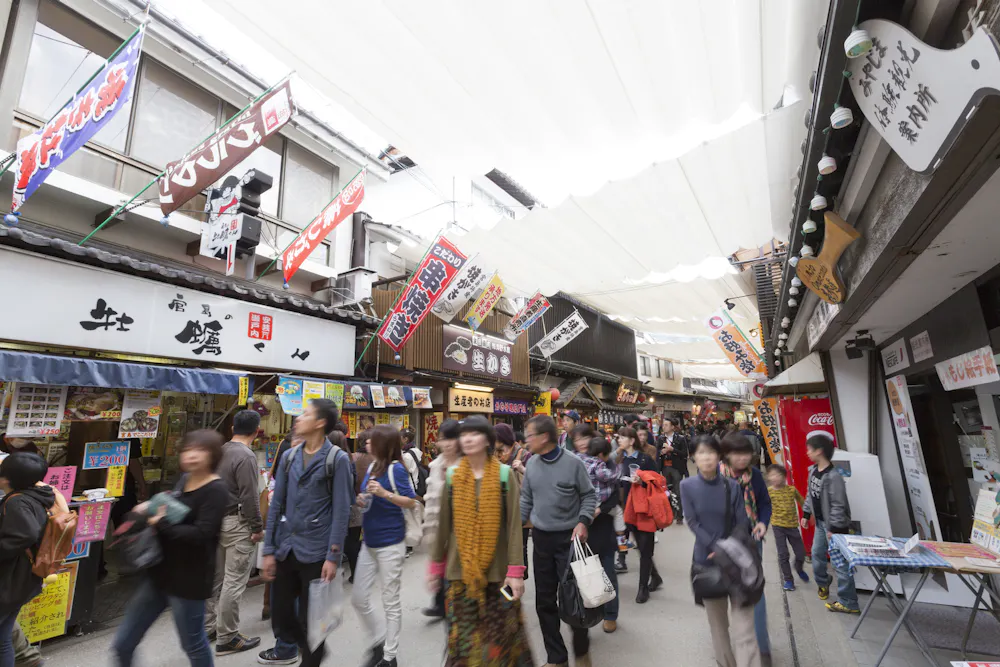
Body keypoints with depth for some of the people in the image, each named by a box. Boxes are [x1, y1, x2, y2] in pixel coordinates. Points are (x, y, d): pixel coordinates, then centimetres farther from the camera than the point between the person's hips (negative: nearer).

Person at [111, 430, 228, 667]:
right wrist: (150, 510, 1)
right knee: (122, 644, 17)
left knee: (193, 645, 11)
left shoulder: (216, 490, -21)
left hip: (189, 579, -8)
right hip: (161, 571, 8)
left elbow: (200, 534, -27)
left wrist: (161, 525, -20)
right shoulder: (184, 480, 4)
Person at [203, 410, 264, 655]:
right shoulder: (246, 456, -21)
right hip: (237, 524, -9)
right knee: (233, 583, 1)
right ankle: (227, 639, 11)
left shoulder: (220, 451, 6)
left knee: (215, 578, 19)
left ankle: (208, 627, 32)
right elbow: (249, 496, -22)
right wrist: (258, 527, -13)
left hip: (216, 520, 9)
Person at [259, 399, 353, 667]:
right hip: (285, 549, 5)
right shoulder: (289, 456, 5)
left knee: (309, 618, 8)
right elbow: (276, 504, 7)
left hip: (315, 552, -5)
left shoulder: (338, 459, -10)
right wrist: (268, 550, 5)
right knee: (280, 610, 16)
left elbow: (341, 511, -11)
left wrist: (333, 556, -14)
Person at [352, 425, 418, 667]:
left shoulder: (395, 468, -18)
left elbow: (412, 502, -18)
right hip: (369, 542, 8)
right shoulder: (371, 467, 4)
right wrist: (363, 500, -3)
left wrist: (385, 493, -28)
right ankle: (379, 640, 36)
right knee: (358, 598, 14)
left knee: (390, 601, 8)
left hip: (390, 543, -8)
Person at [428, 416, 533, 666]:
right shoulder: (452, 475, -1)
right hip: (460, 568, 2)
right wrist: (436, 565, 9)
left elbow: (514, 524, -8)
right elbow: (443, 524, 5)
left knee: (500, 634, 9)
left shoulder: (505, 475, -8)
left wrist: (516, 570, -11)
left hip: (498, 568, -2)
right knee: (463, 635, 9)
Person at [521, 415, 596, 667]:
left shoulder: (573, 463, -16)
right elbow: (526, 499, 9)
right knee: (544, 601, 12)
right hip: (541, 538, 5)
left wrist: (582, 522, -19)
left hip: (568, 539, -4)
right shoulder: (532, 463, -1)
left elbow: (589, 496, -5)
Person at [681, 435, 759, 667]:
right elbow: (693, 523, -10)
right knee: (716, 615, 15)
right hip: (706, 558, 1)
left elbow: (743, 523, -5)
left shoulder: (732, 486, -8)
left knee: (743, 615, -6)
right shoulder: (687, 486, -9)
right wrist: (717, 549, -17)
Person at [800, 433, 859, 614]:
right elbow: (810, 495, 13)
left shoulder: (833, 476, -26)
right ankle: (823, 583, 43)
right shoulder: (813, 471, 2)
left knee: (840, 562, -1)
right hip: (820, 522, 9)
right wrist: (806, 514, 15)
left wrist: (834, 528, -20)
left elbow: (838, 505, -23)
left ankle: (849, 603, 10)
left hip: (834, 525, -9)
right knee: (817, 554, 20)